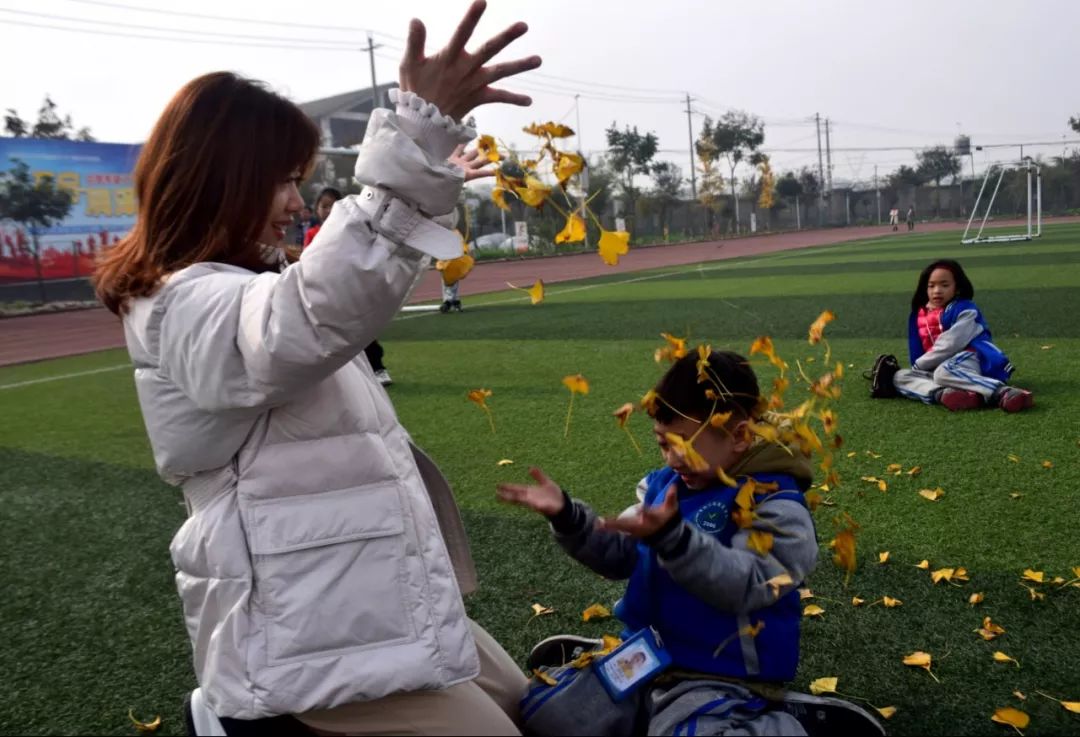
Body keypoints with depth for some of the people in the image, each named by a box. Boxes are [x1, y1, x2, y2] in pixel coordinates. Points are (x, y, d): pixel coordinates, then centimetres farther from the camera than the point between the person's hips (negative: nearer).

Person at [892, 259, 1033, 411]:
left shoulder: (965, 310, -4)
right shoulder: (919, 315, 13)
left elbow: (951, 344, -14)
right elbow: (917, 351, 18)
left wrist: (918, 365, -8)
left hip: (969, 359, -7)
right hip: (936, 368, 7)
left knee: (943, 373, -39)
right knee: (899, 376, -12)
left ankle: (1004, 393, -50)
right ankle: (943, 393, -39)